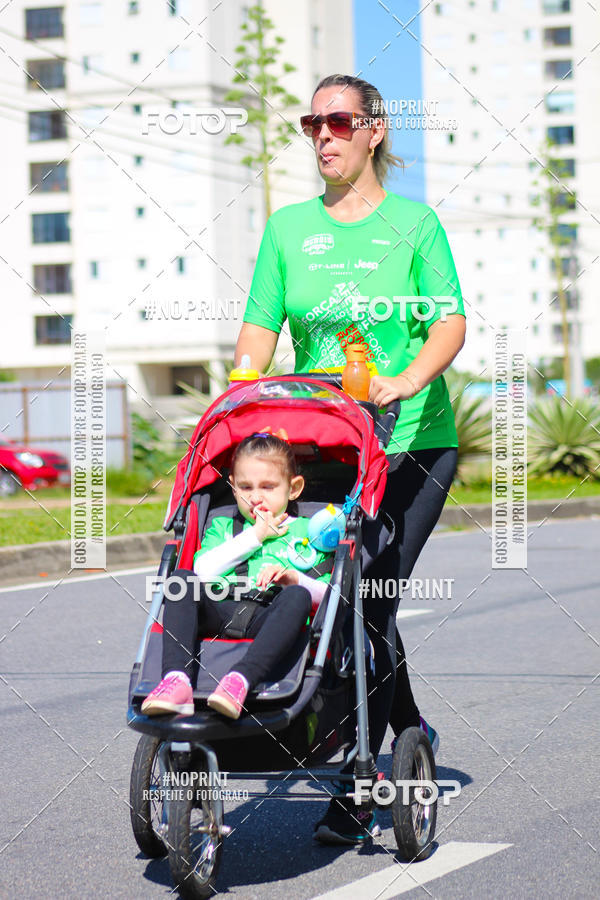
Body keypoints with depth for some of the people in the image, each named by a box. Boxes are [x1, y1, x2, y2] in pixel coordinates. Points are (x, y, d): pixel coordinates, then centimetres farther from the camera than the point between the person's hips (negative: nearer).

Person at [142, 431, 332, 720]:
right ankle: (177, 682, -44)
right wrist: (255, 536, 8)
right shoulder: (223, 527, 31)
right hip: (221, 611, 2)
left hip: (270, 618, -2)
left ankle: (240, 680, -54)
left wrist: (295, 580, -9)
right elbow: (202, 570, 9)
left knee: (297, 597, -35)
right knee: (181, 579, -25)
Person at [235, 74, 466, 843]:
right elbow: (259, 328, 6)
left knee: (369, 605, -10)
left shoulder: (414, 223, 2)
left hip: (411, 444, -3)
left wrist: (408, 380, -27)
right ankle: (409, 731, 30)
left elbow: (450, 322, -8)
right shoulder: (288, 227, 11)